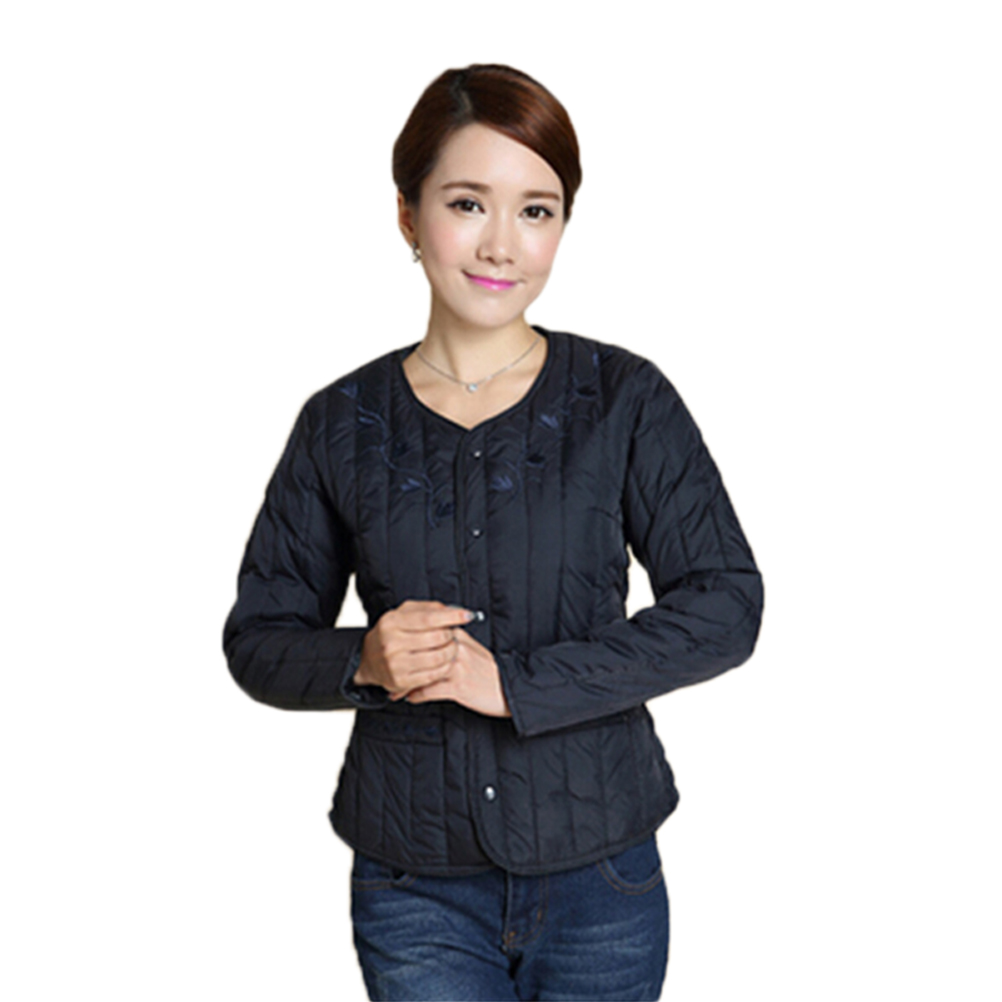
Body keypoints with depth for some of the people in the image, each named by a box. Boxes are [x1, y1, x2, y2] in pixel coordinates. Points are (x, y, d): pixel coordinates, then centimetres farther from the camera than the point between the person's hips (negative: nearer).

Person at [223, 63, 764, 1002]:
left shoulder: (627, 400, -4)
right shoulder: (342, 423, 0)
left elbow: (724, 605, -10)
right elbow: (258, 637, 6)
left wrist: (518, 680, -18)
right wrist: (359, 662, -16)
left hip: (599, 875, 0)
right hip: (416, 889, 0)